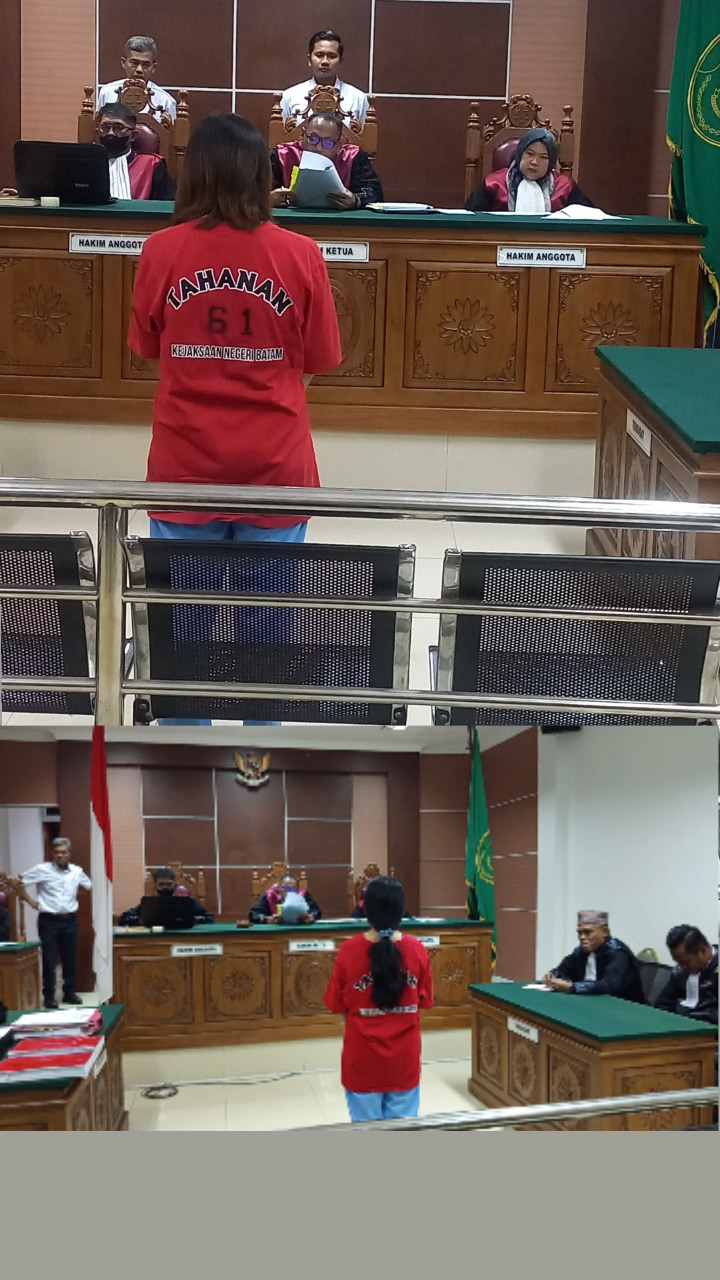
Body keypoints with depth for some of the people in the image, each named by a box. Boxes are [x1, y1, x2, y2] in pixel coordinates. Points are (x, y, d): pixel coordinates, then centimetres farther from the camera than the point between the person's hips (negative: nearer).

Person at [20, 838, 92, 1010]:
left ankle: (69, 992, 22)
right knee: (49, 960, 0)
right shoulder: (42, 870, -8)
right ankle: (49, 996, 9)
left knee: (71, 958, 9)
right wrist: (31, 902, -5)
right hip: (49, 920, -4)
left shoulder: (77, 872, 4)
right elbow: (18, 883, -6)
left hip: (70, 920, 4)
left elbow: (89, 885, 23)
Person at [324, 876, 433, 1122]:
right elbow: (423, 1002, 1)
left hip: (362, 1058, -1)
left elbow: (339, 1007, -4)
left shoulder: (349, 951, -14)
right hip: (404, 1056, 1)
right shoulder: (417, 950, -10)